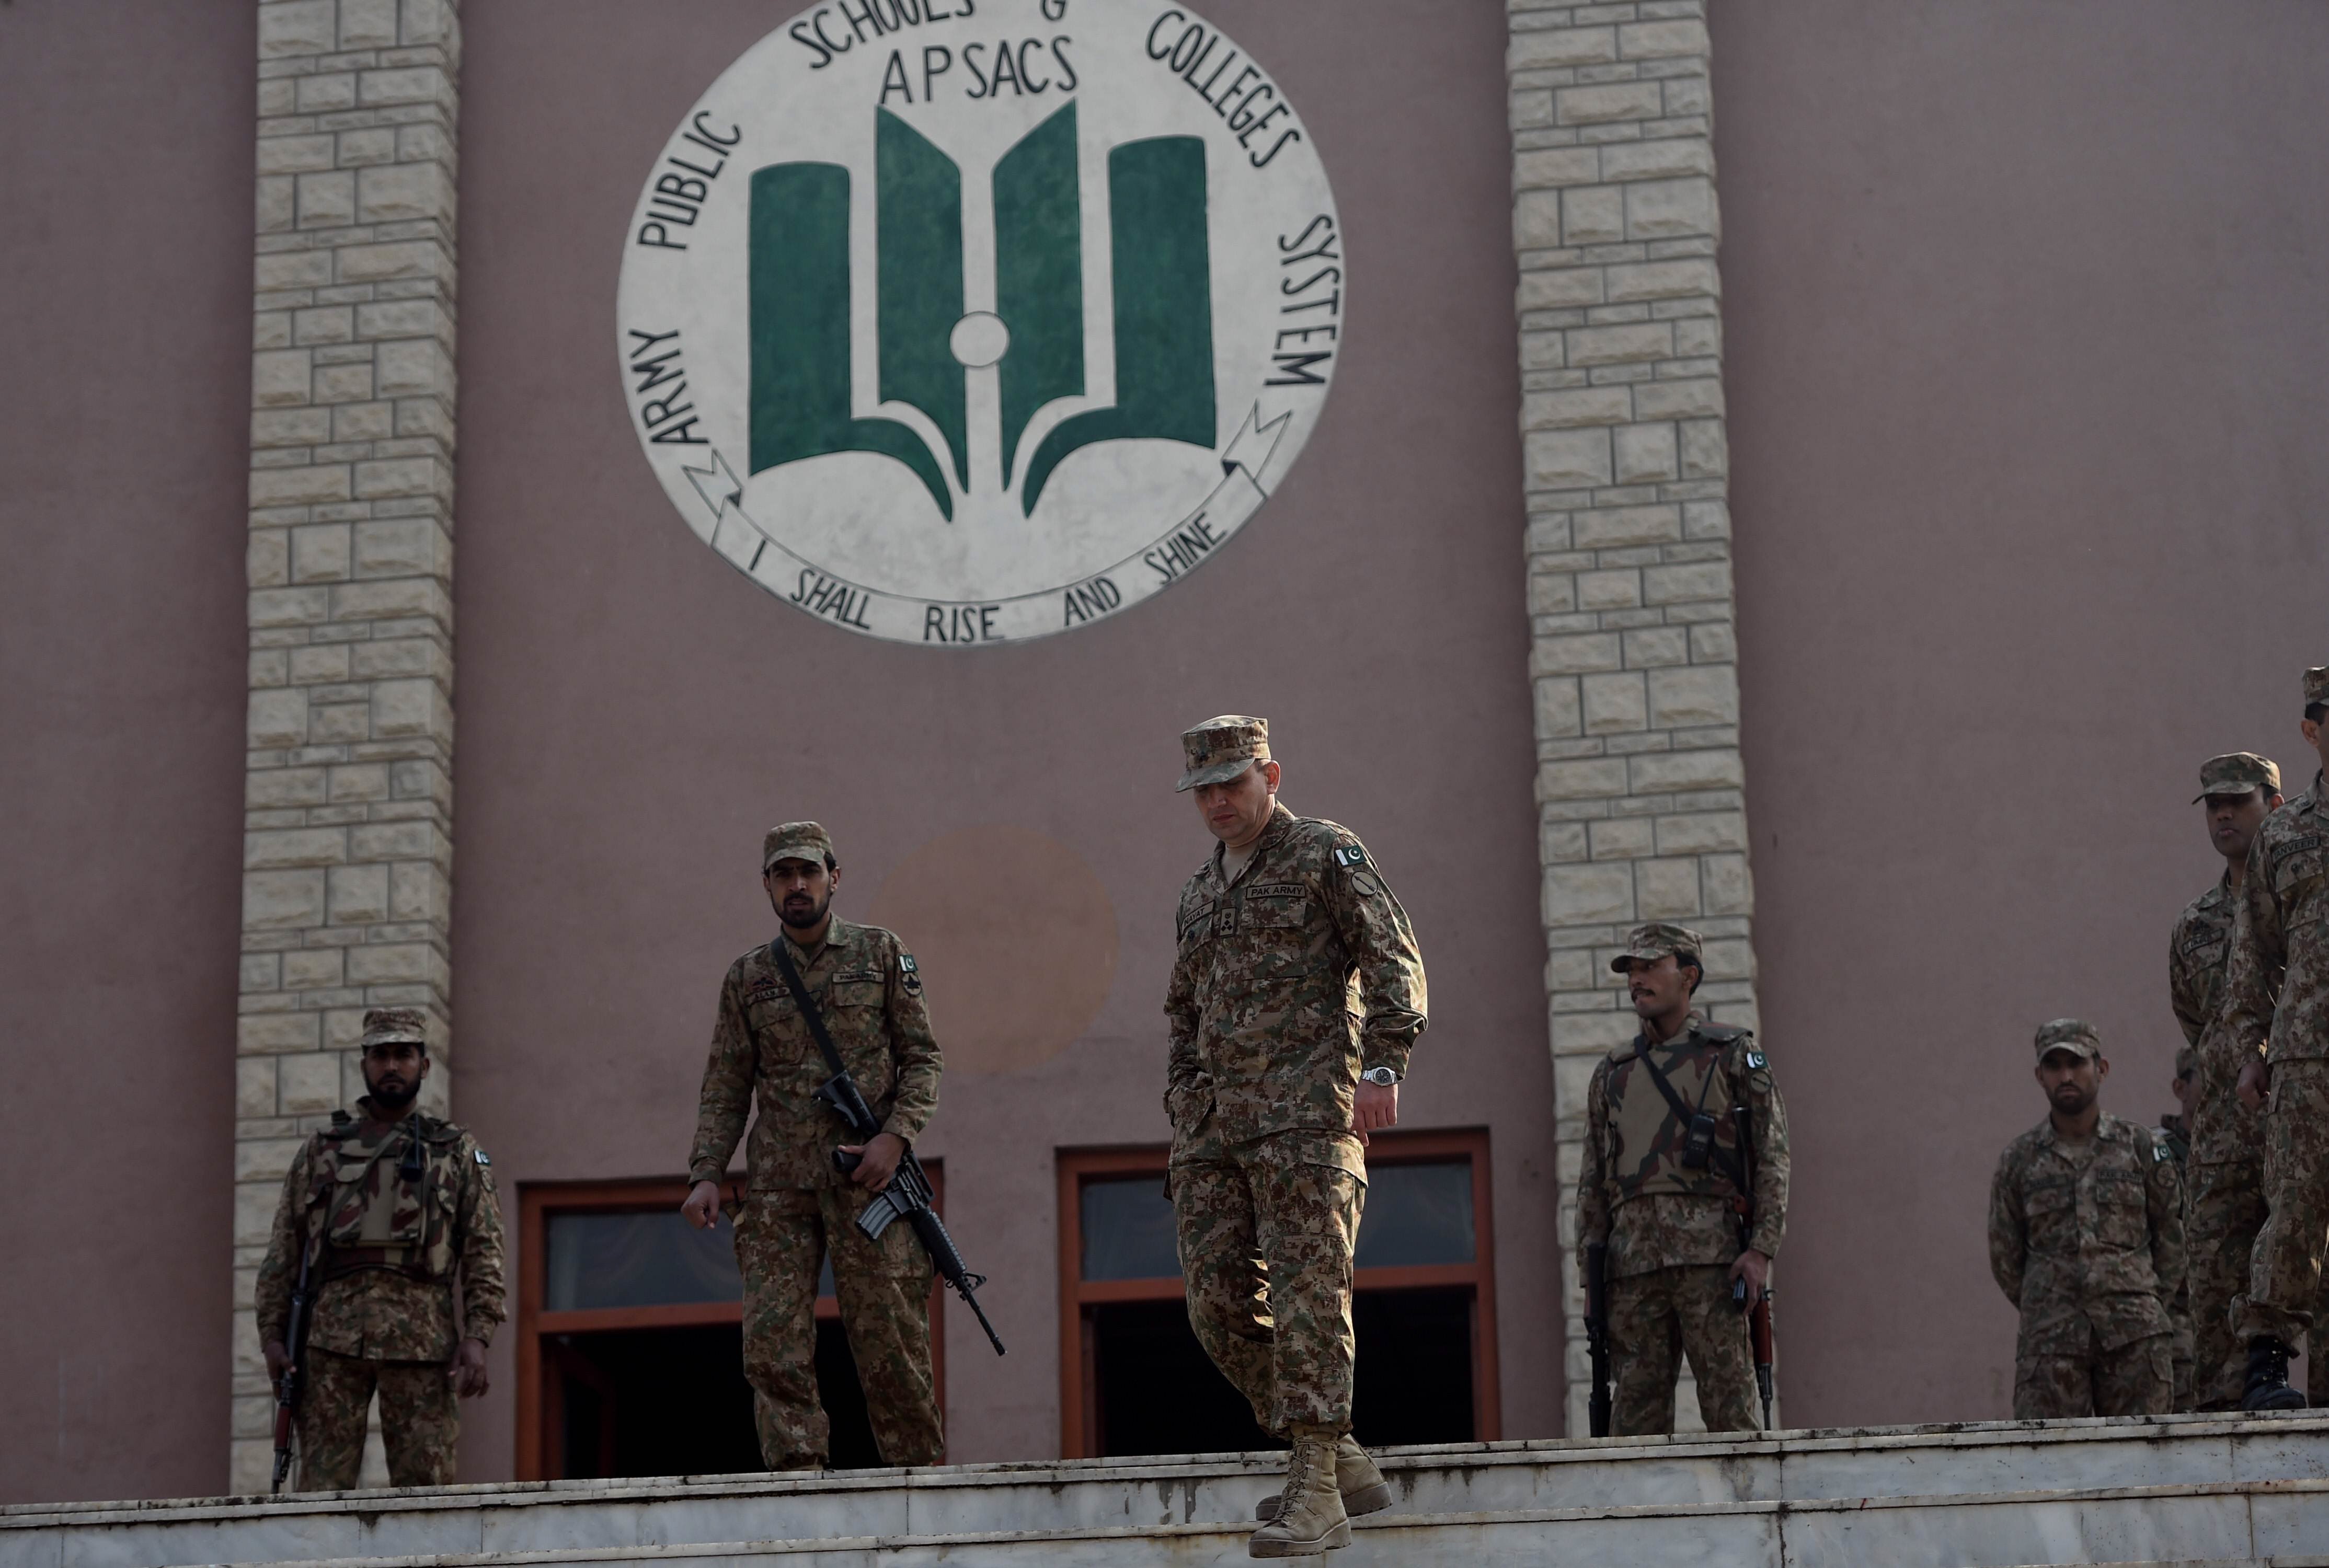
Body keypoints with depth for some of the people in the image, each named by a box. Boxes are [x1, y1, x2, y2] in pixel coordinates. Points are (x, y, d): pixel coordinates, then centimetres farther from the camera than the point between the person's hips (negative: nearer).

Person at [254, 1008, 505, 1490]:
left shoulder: (458, 1152, 13)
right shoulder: (321, 1151, 16)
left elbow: (483, 1253, 6)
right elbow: (283, 1252, 14)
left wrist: (478, 1337, -6)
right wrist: (272, 1336, 4)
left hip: (423, 1339, -1)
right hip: (333, 1336, 1)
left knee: (425, 1483, -3)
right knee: (322, 1485, -4)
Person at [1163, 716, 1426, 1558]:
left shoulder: (1327, 853, 3)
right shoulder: (1200, 890, 23)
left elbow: (1393, 960, -5)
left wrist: (1382, 1066, -17)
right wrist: (1181, 1110, 21)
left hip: (1306, 1112, -7)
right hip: (1215, 1125, 7)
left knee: (1307, 1292, -13)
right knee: (1220, 1303, -1)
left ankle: (1317, 1494, -14)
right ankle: (1343, 1463, 10)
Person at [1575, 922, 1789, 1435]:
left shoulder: (1733, 1054, 10)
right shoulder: (1611, 1074, 22)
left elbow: (1772, 1156, 3)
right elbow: (1593, 1183, 21)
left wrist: (1762, 1249, -9)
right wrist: (1591, 1278, 11)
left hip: (1712, 1254, -4)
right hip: (1633, 1258, 4)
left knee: (1730, 1410, -8)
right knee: (1636, 1407, -2)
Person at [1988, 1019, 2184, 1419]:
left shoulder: (2140, 1147, 9)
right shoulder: (2020, 1159, 10)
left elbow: (2171, 1237, 14)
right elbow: (2005, 1257, 15)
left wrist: (2151, 1307, 10)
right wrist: (2047, 1312, 12)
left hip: (2136, 1338, 0)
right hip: (2049, 1341, 0)